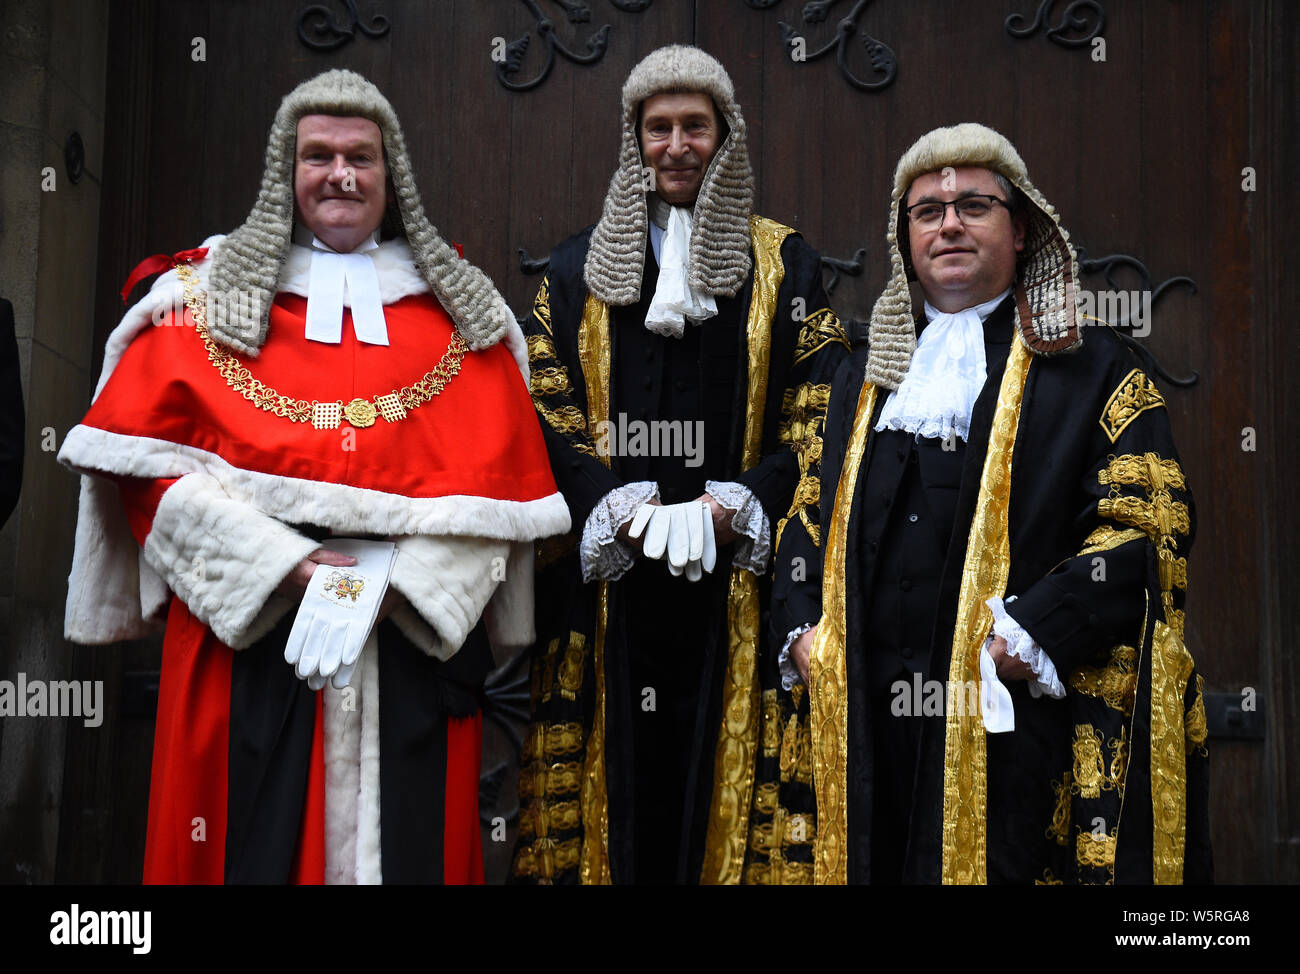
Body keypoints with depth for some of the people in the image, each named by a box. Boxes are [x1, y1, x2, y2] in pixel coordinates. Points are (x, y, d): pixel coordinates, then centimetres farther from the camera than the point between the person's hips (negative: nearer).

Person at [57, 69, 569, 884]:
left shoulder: (460, 307, 12)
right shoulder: (206, 293, 9)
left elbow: (499, 470, 3)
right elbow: (144, 456, -1)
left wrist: (410, 576, -12)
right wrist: (279, 561, -13)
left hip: (417, 634, 1)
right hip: (248, 630, -1)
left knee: (405, 841, 5)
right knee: (256, 839, 2)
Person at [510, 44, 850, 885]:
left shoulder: (784, 267, 8)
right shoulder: (581, 269, 11)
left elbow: (817, 414, 2)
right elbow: (551, 413, 5)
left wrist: (731, 507, -13)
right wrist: (624, 510, -11)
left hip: (736, 582, -1)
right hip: (612, 586, 1)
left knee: (723, 774, 0)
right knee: (623, 773, 2)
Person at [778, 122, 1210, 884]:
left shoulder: (1093, 369, 5)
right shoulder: (866, 378, 19)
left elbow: (1149, 525, -5)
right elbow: (810, 516, 20)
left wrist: (1026, 636, -16)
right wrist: (804, 630, 2)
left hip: (1013, 720, -3)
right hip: (862, 720, 4)